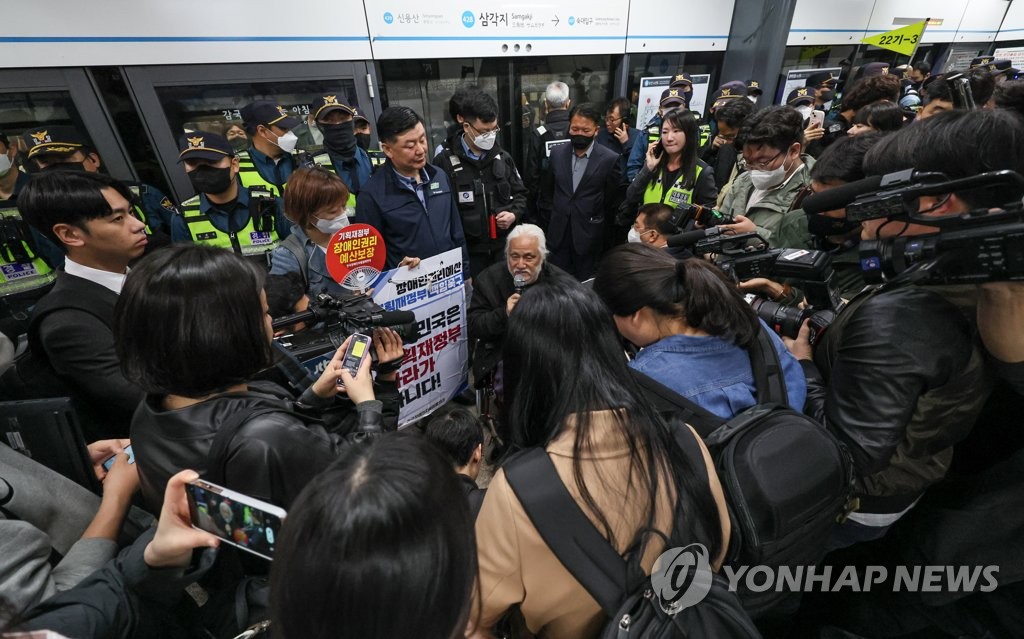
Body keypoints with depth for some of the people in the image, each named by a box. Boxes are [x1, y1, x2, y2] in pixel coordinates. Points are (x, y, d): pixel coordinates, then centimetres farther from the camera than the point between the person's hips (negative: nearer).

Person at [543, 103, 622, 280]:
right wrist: (555, 215, 14)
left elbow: (613, 201, 0)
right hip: (559, 233, 3)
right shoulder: (557, 154, 4)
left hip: (589, 236, -3)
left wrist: (601, 229, 5)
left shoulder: (609, 159, -8)